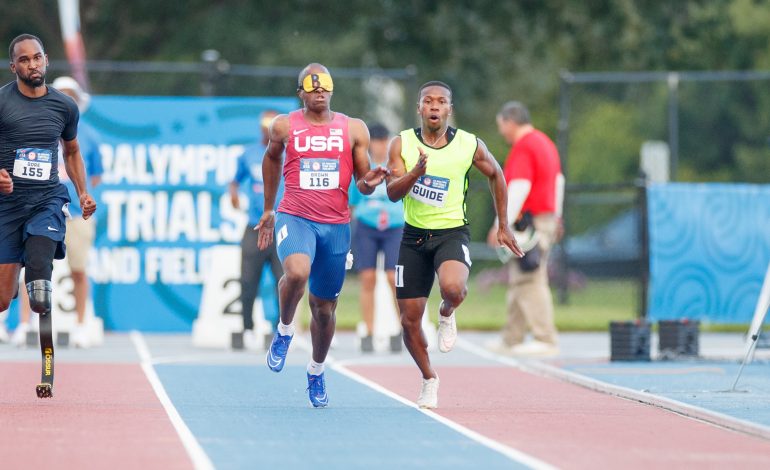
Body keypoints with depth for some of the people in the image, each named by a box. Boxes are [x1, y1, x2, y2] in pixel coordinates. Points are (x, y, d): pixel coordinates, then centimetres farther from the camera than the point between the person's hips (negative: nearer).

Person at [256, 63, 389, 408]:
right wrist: (268, 209, 27)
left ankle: (317, 371, 35)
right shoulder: (284, 126, 3)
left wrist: (369, 183, -15)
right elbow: (272, 158, 23)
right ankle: (284, 331, -5)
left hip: (336, 225, 2)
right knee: (296, 273, -34)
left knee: (324, 308, 11)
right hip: (294, 218, -2)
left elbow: (362, 185, 10)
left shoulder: (354, 130, 5)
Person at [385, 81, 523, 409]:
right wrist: (415, 172, -32)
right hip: (414, 235, 2)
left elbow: (495, 175, 13)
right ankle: (429, 380, 28)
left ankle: (446, 315, 3)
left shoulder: (469, 145, -5)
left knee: (453, 288, -34)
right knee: (409, 321, 2)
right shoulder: (402, 143, -4)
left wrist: (503, 227, 14)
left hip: (452, 233, -2)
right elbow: (392, 192, -12)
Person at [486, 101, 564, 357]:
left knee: (530, 282, -9)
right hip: (547, 217, 10)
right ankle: (511, 339, 18)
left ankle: (546, 341, -11)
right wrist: (555, 217, 33)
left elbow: (519, 187, -22)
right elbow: (558, 180, 26)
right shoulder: (545, 142, 17)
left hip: (528, 221, -10)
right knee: (519, 281, 13)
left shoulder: (523, 148, -14)